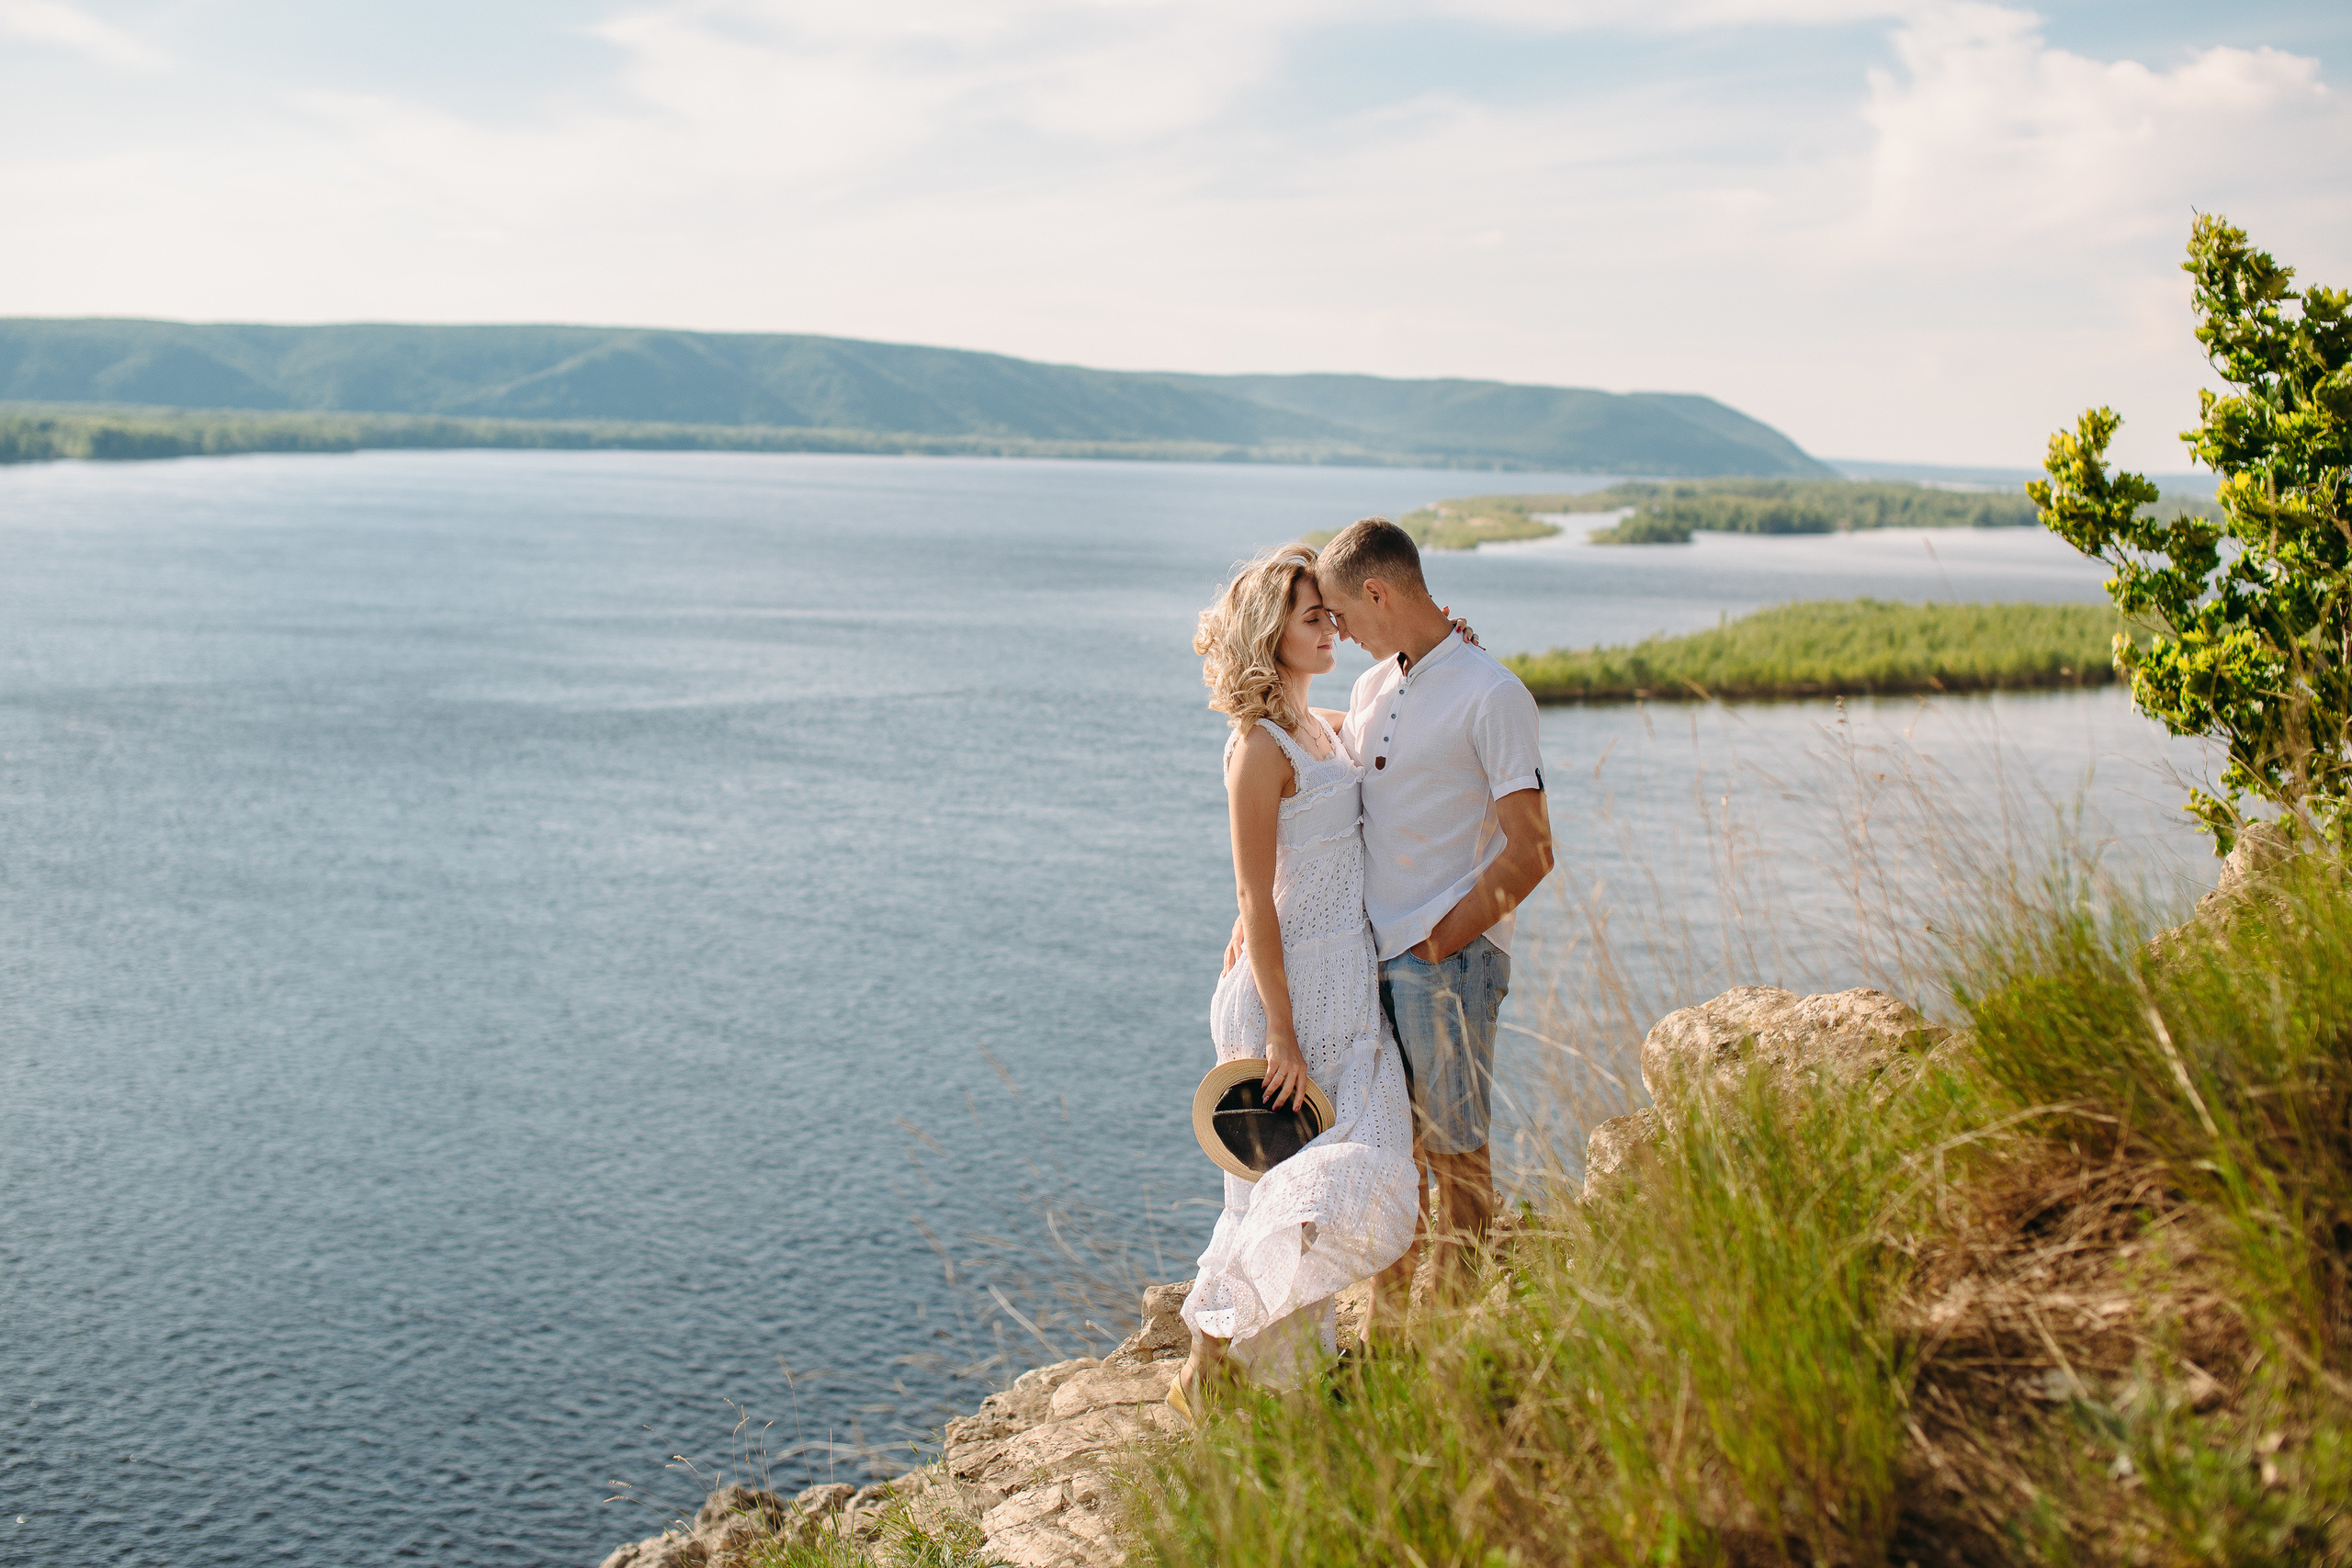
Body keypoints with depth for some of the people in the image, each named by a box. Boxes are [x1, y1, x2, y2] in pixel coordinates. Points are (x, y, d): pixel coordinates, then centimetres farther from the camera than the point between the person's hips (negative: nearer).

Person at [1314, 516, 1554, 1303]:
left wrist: (1438, 943, -13)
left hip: (1449, 957, -7)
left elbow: (1529, 852, -13)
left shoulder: (1491, 695, -11)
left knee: (1456, 1156, 2)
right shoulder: (1372, 687, 13)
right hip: (1370, 953, 7)